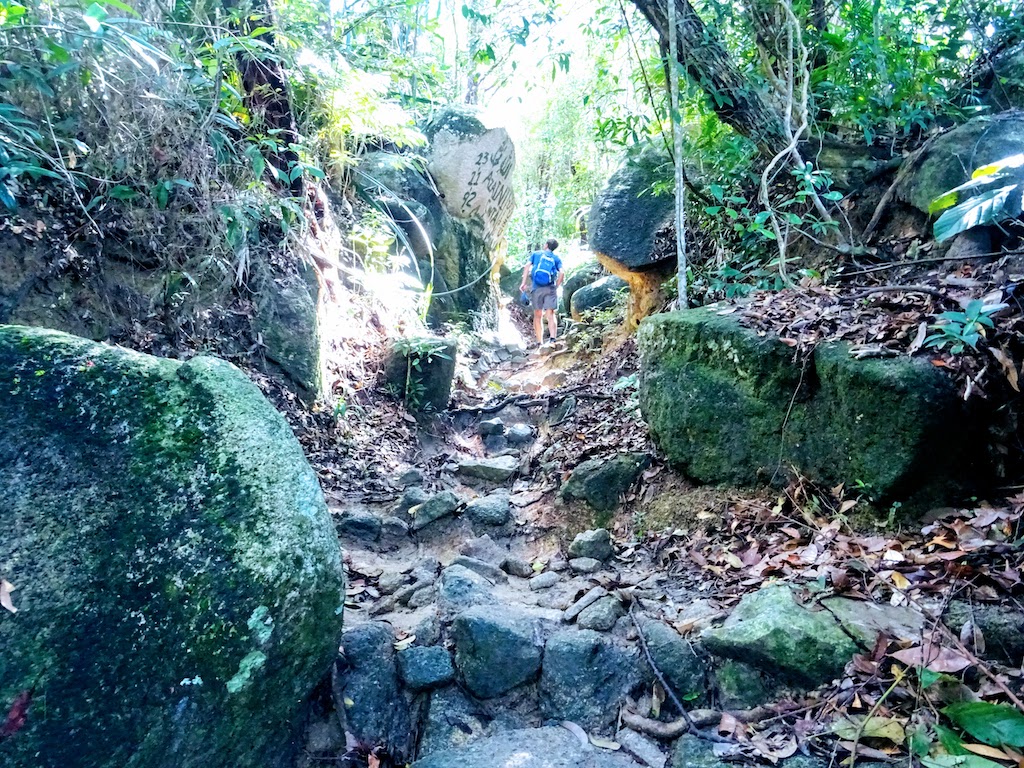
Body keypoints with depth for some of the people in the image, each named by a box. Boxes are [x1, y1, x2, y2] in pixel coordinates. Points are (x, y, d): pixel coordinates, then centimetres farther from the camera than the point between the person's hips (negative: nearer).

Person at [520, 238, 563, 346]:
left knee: (538, 315, 7)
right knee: (550, 314, -4)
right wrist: (556, 286, 5)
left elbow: (527, 266, -2)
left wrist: (524, 283, -2)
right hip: (550, 288, 0)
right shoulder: (556, 259, 12)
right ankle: (552, 338, -24)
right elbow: (561, 273, -3)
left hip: (536, 288, 0)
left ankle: (540, 343, 4)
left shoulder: (535, 254, 12)